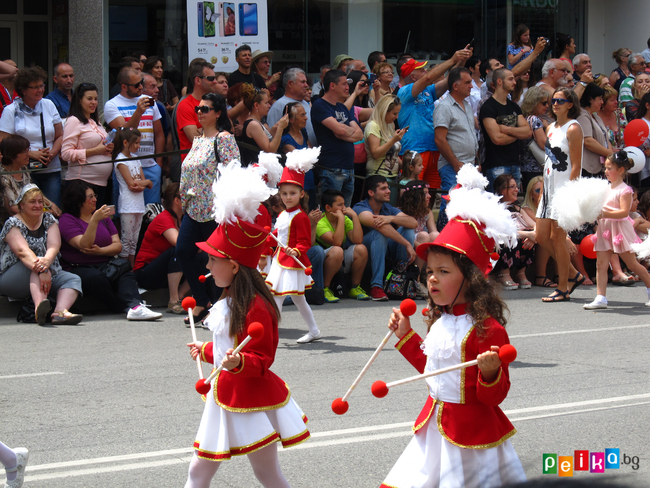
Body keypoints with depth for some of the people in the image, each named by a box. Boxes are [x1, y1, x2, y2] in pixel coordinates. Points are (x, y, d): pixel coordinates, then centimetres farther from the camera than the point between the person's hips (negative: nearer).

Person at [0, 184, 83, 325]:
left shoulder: (49, 219, 8)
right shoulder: (13, 223, -7)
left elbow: (54, 245, -11)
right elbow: (22, 251, -26)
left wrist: (47, 260, -36)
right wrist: (41, 269, -44)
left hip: (48, 274, 5)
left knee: (74, 280, -17)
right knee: (36, 265, -33)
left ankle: (60, 311, -44)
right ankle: (39, 305, -55)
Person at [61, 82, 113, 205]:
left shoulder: (96, 122, 19)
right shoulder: (73, 121, -7)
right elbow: (66, 153, -15)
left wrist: (108, 149, 8)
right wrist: (94, 151, -16)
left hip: (101, 181, 8)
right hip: (82, 181, -8)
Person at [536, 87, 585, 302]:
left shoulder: (573, 129, -9)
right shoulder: (550, 128, 15)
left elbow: (576, 166, -14)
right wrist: (543, 187, 15)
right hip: (550, 188, 9)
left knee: (557, 238, -6)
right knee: (542, 236, 7)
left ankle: (563, 288, 2)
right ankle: (574, 274, 20)